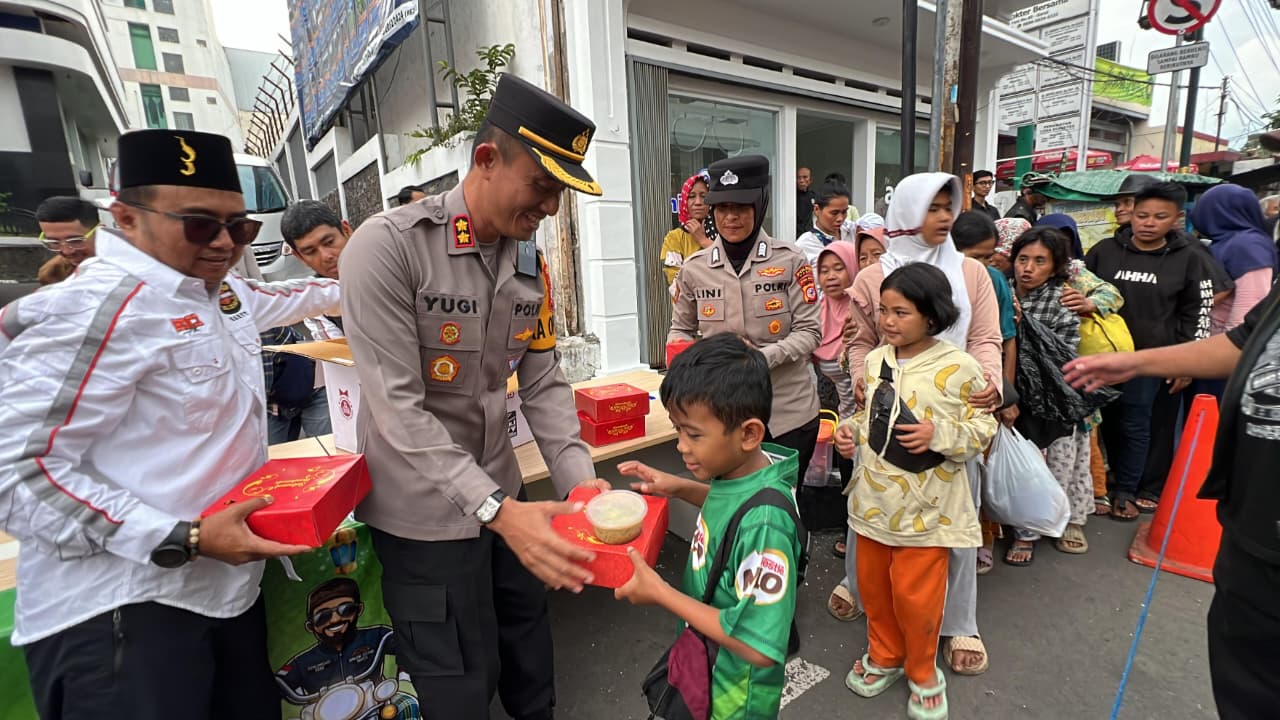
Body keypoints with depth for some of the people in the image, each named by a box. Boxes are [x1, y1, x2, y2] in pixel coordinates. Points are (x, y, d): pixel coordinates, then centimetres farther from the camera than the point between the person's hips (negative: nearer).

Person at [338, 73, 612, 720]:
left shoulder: (531, 264, 2)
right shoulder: (387, 246, -19)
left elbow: (544, 385, 1)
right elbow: (398, 409, -24)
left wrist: (579, 482, -11)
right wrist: (499, 512, -30)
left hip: (502, 495, 6)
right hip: (425, 513, -6)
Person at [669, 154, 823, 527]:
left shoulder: (789, 260, -6)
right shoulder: (694, 268, -1)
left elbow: (809, 331, -7)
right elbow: (681, 329, 11)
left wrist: (762, 358, -22)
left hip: (788, 412, -1)